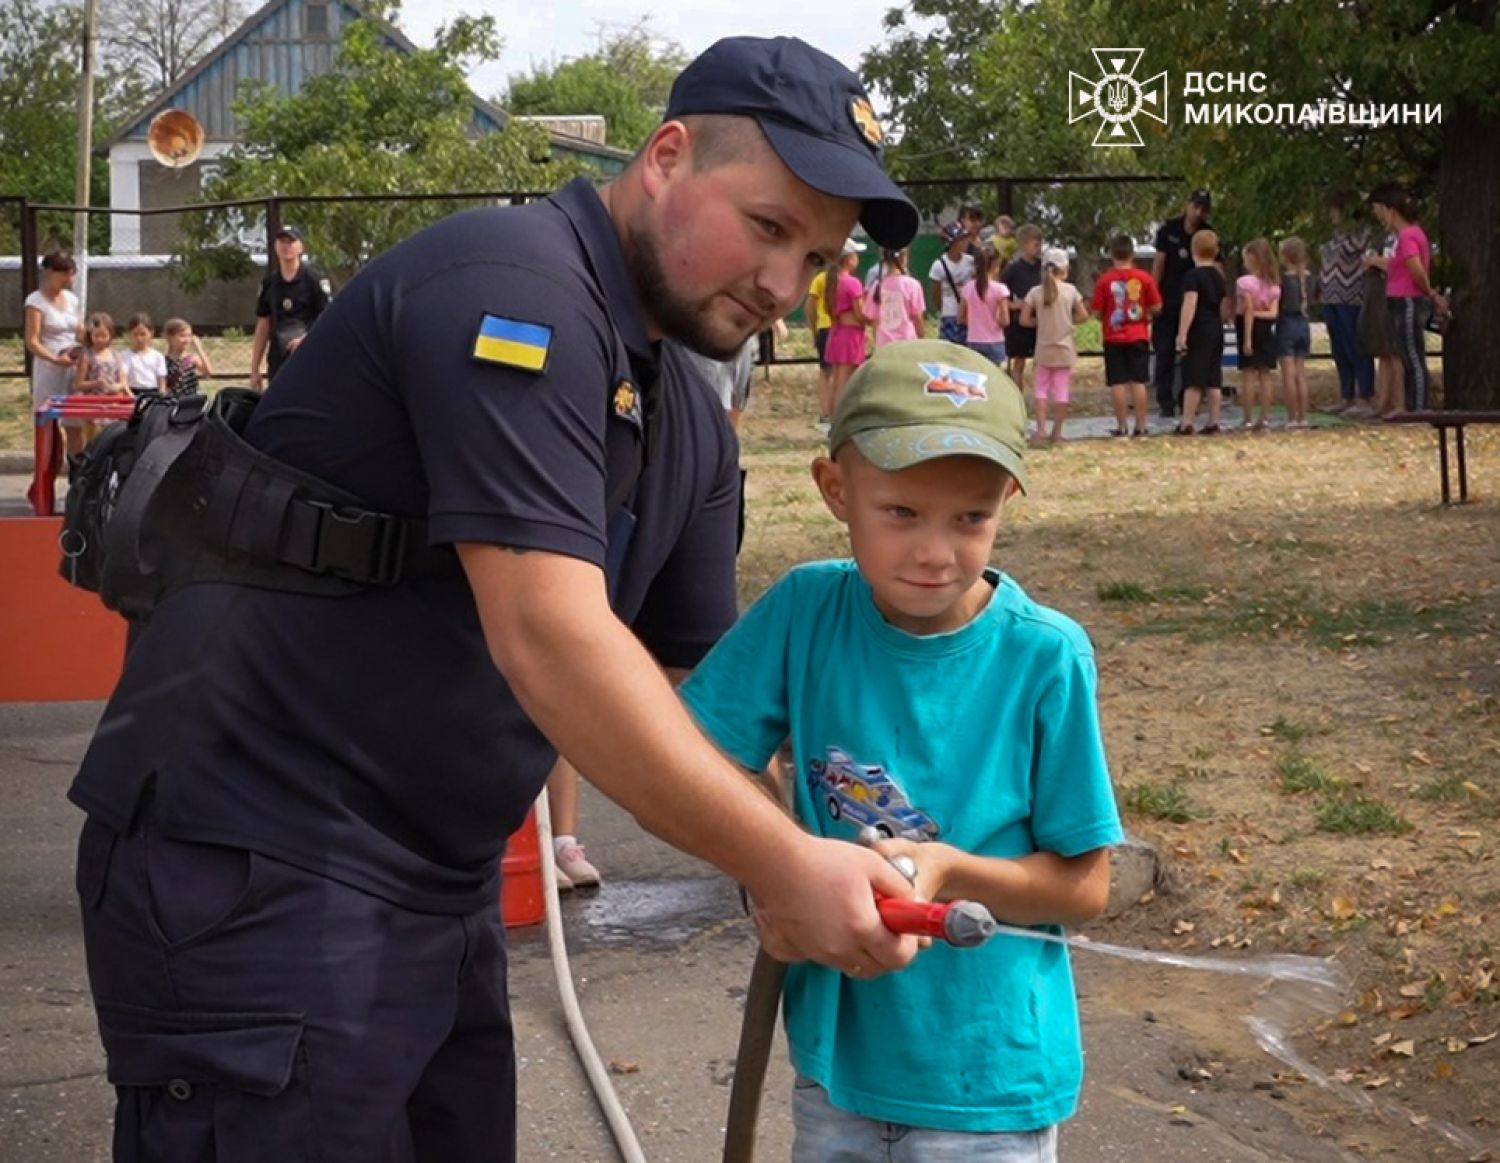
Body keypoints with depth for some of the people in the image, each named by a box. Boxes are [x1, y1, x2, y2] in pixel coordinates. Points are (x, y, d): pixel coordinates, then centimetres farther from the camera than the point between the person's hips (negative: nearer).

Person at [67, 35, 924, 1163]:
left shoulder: (689, 425, 11)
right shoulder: (514, 286, -18)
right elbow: (548, 639, -25)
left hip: (441, 890, 9)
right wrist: (782, 861, -21)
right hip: (259, 883, -9)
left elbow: (698, 680, 14)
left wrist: (791, 873, 0)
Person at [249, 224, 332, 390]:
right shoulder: (269, 282, 11)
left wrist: (307, 338, -23)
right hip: (278, 364, 5)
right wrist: (254, 369, 12)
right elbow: (263, 326, 15)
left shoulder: (315, 278, -4)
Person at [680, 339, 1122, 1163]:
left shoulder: (1044, 658, -16)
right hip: (837, 1054, 3)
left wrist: (950, 870, -24)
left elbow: (1085, 887, -9)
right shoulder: (806, 612, -11)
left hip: (986, 1071, -2)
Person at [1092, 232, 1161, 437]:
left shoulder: (1104, 280, -8)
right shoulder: (1144, 278, -5)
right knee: (1138, 382, 4)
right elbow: (1156, 307, -2)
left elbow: (1097, 312, -6)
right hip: (1139, 336, 1)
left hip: (1113, 338, -1)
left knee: (1117, 383, 2)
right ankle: (1141, 425, 5)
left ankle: (1121, 426, 3)